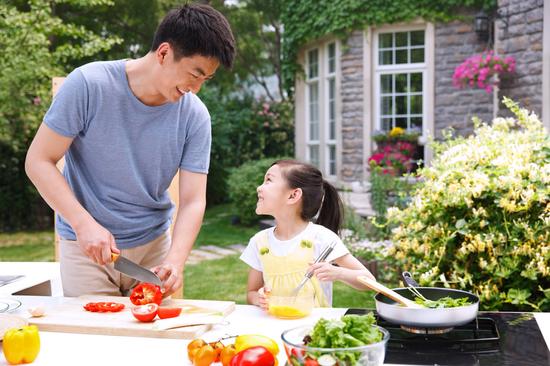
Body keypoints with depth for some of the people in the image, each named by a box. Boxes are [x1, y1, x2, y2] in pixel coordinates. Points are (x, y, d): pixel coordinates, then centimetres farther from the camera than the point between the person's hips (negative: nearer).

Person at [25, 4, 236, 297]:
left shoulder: (194, 116, -10)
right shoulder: (88, 85, -19)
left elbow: (193, 201, -11)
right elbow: (38, 161, -14)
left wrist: (175, 261, -28)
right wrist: (84, 223, -26)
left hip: (153, 244, 3)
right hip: (86, 245, -2)